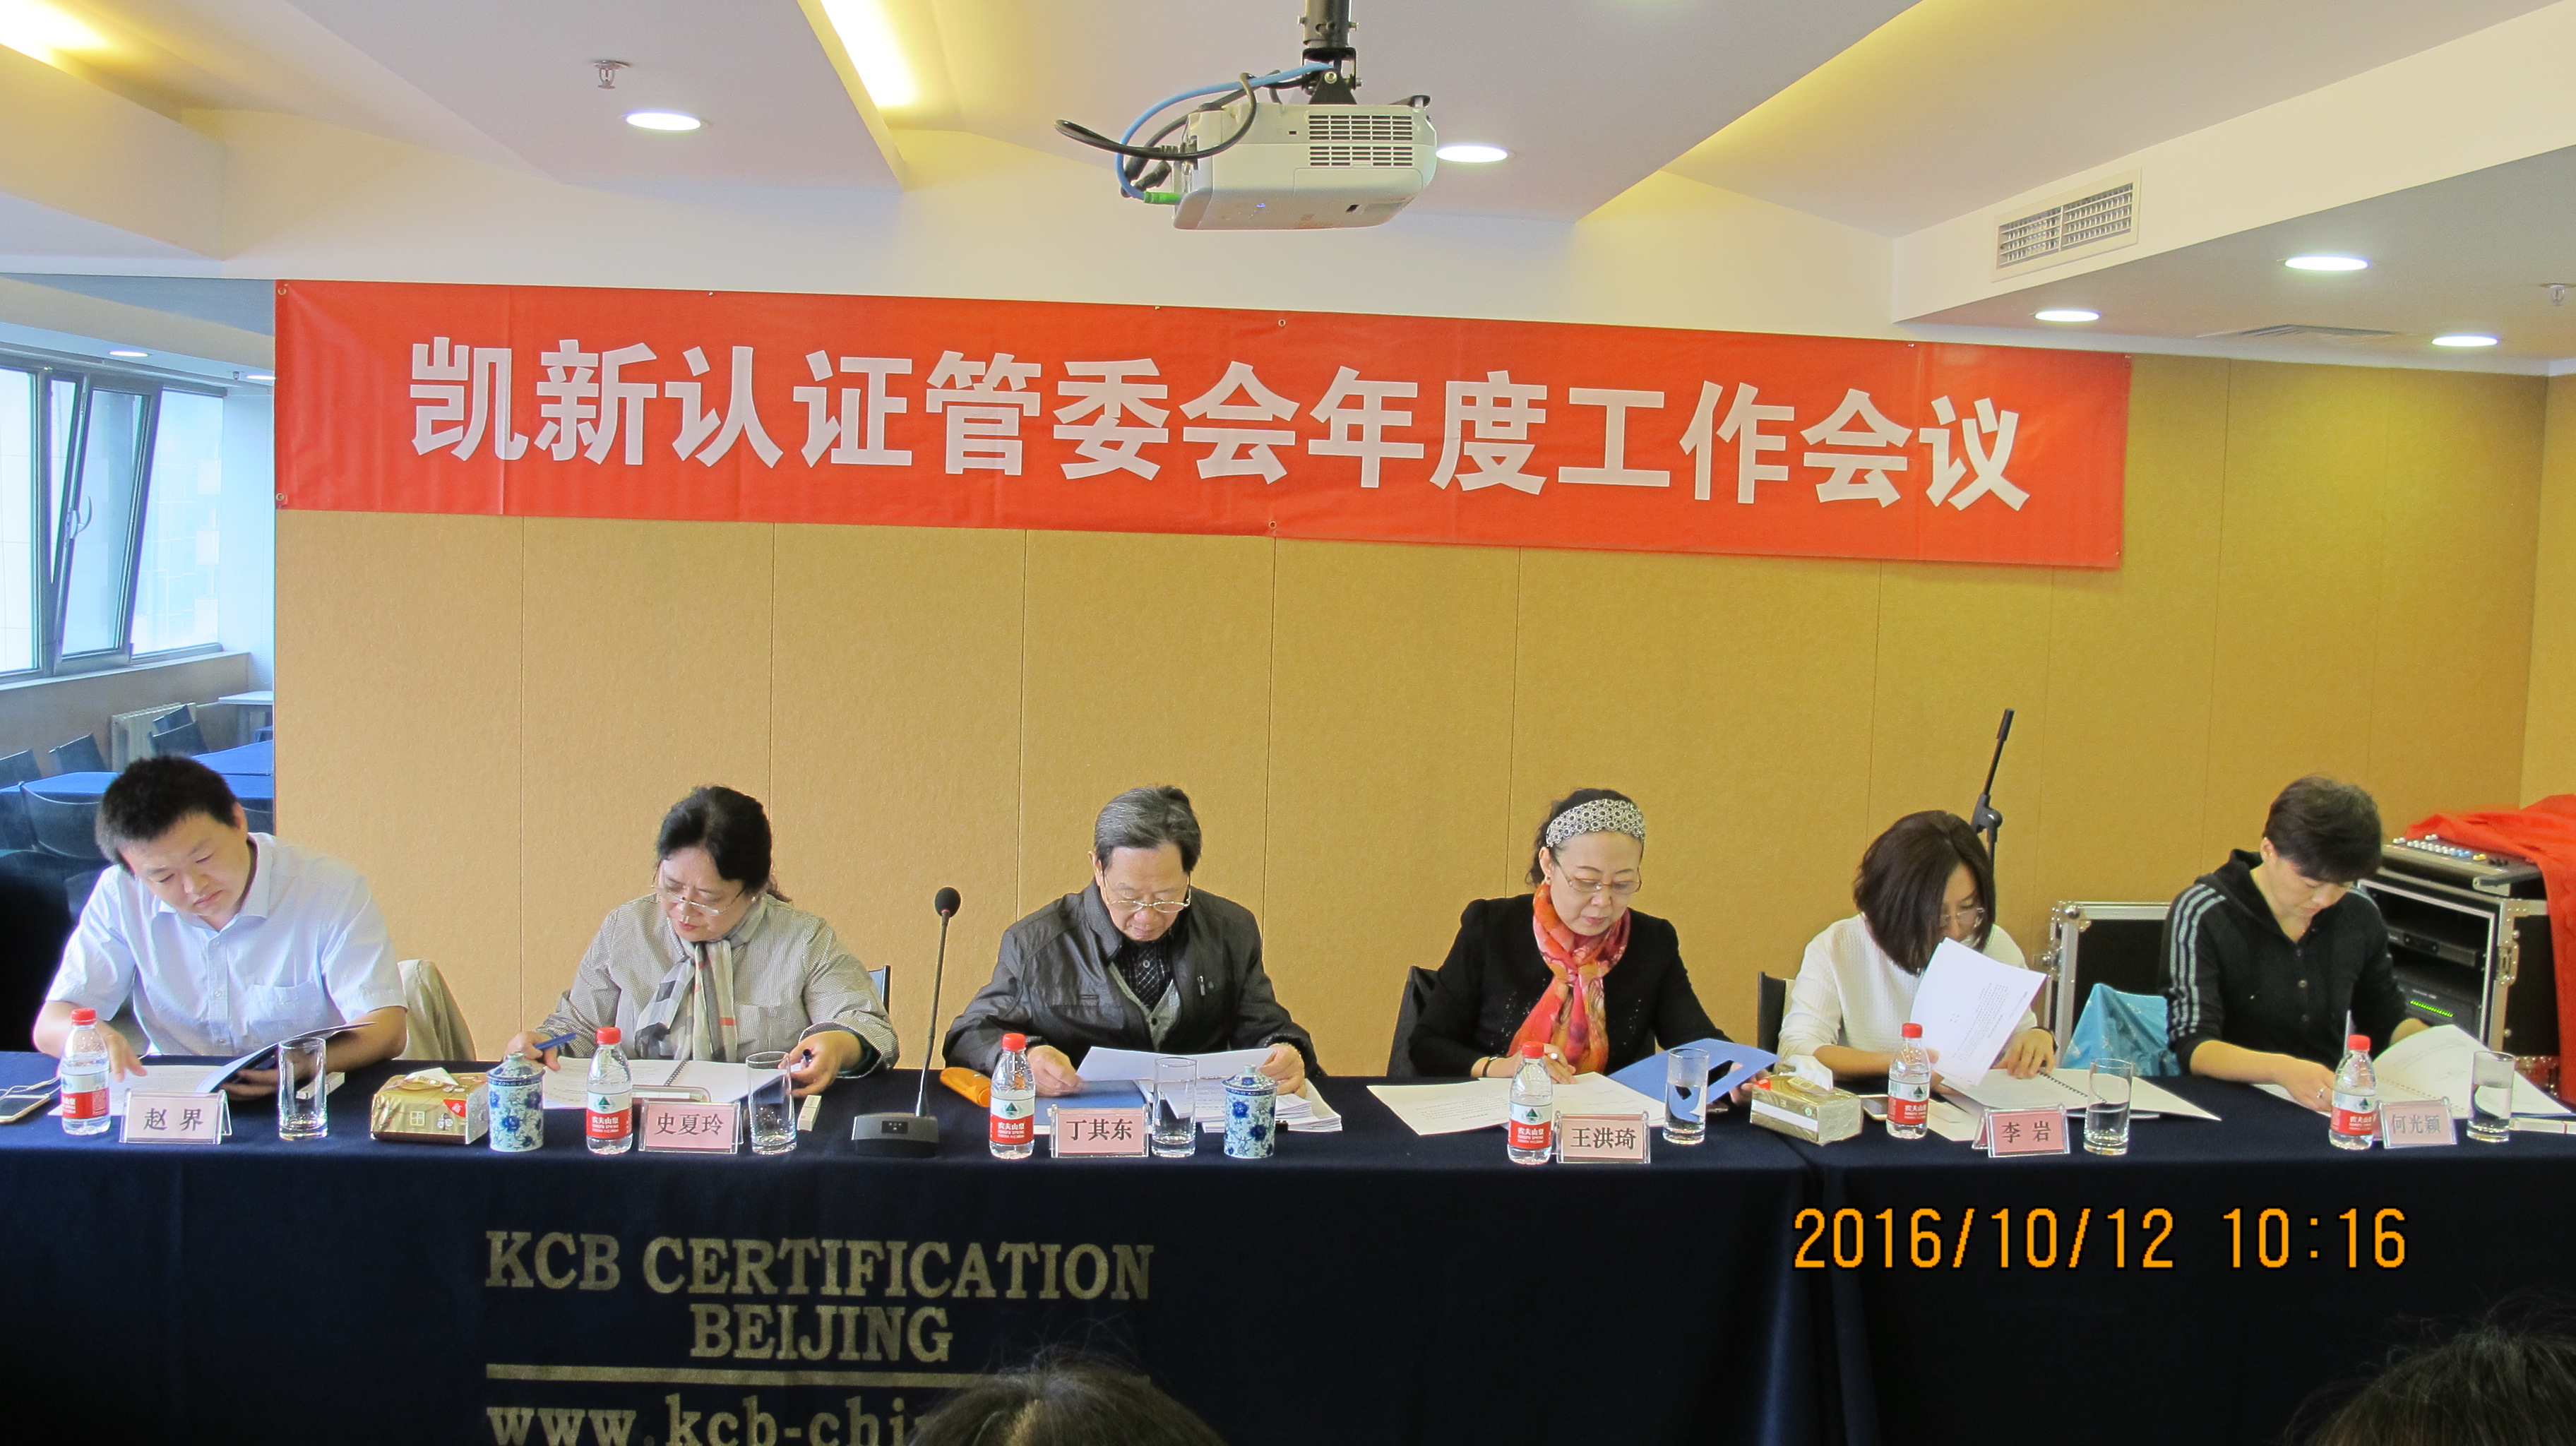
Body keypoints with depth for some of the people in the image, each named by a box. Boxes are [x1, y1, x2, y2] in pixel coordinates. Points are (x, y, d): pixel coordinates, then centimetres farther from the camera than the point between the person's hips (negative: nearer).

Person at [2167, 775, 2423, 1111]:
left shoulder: (2360, 916, 6)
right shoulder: (2203, 915, -11)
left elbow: (2389, 1022, 21)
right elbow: (2193, 1048, -20)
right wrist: (2282, 1069, -37)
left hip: (2334, 1107, 5)